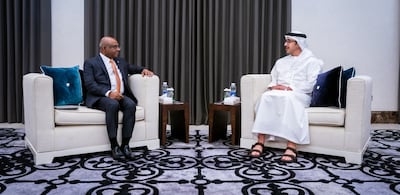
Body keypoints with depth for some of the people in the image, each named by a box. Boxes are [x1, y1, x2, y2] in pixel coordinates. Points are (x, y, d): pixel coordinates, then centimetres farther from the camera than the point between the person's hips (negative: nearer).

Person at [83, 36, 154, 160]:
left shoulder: (121, 62, 23)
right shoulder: (90, 63, 6)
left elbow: (133, 68, 38)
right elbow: (90, 84, -7)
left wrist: (143, 69, 13)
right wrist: (108, 93, -23)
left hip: (121, 95, 4)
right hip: (101, 97, -4)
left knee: (131, 104, -29)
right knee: (113, 104, -37)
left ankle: (125, 145, -26)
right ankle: (114, 146, -30)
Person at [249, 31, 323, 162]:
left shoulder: (311, 61, 8)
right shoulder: (281, 62, 27)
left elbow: (310, 85, -5)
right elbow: (273, 80, 21)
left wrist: (289, 88, -15)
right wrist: (273, 87, -3)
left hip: (299, 95, -4)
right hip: (278, 94, 4)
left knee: (288, 97, -40)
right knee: (266, 96, -30)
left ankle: (292, 147, -45)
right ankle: (260, 142, -36)